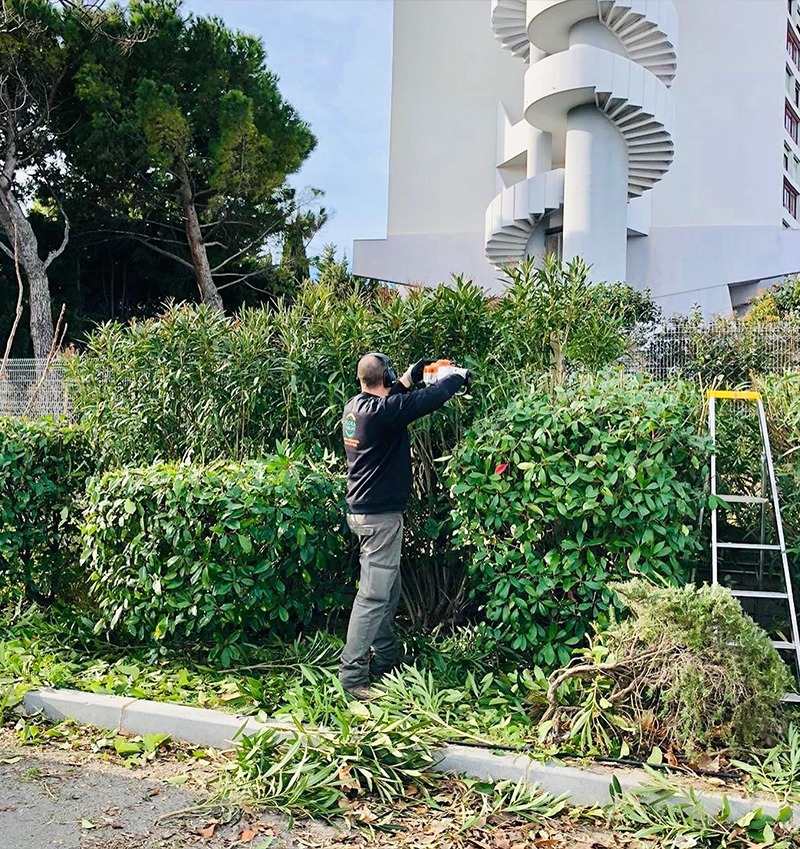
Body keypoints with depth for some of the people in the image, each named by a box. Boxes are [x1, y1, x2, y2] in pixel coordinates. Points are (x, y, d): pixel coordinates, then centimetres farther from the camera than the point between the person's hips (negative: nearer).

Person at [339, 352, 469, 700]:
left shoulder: (354, 406, 5)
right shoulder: (382, 411, -21)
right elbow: (431, 398, -18)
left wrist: (406, 382, 19)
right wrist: (459, 376, -1)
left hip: (362, 510, 10)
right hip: (380, 515, -10)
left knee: (389, 591, 19)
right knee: (373, 596, -6)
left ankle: (385, 659, 29)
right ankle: (352, 675, -3)